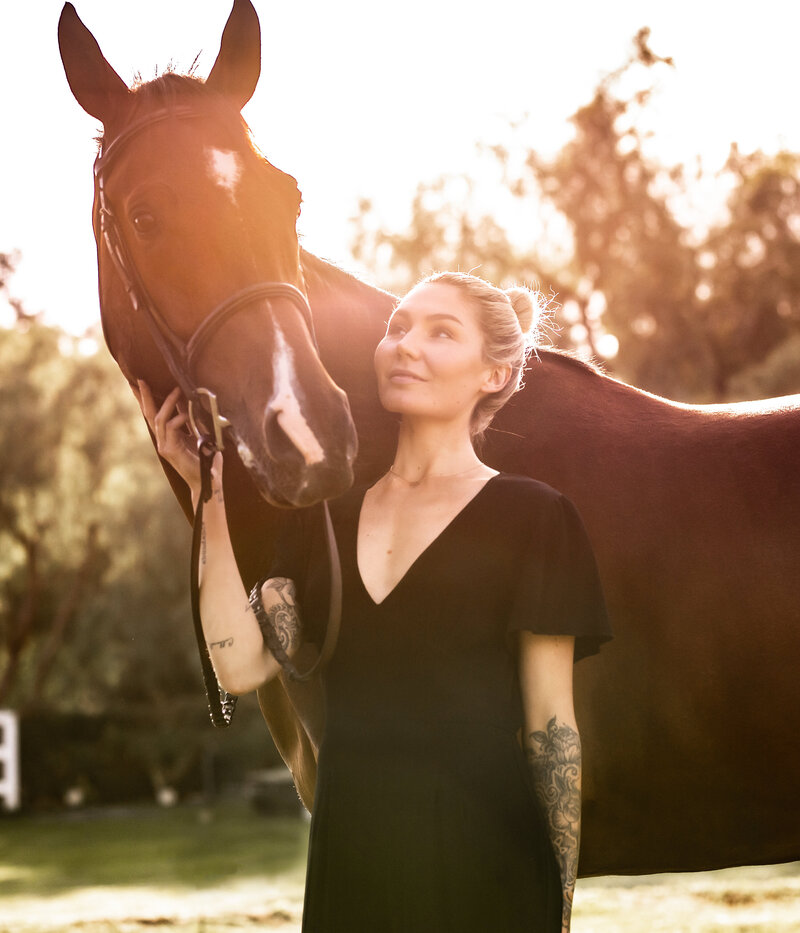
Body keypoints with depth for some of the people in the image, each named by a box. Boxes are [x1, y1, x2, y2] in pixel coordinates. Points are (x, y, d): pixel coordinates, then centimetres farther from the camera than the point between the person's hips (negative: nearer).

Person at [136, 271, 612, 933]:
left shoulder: (530, 517, -3)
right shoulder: (324, 521, 11)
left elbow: (550, 728, -5)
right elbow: (241, 665, -4)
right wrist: (210, 495, -3)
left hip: (479, 861, -4)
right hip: (347, 860, 5)